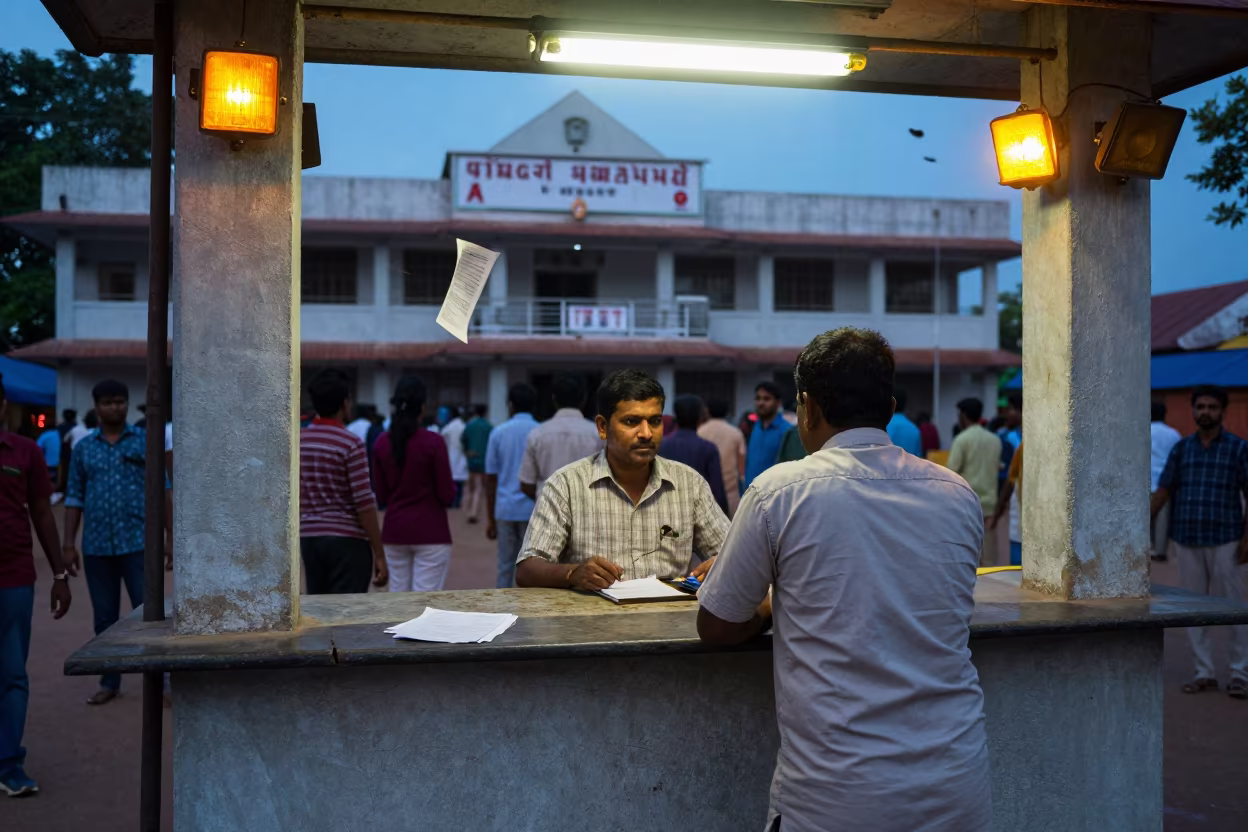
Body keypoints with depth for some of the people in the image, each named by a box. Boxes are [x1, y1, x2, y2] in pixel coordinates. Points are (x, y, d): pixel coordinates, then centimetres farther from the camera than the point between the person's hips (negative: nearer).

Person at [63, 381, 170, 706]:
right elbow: (74, 498, 9)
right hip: (96, 546, 3)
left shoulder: (145, 441, 1)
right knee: (104, 618, 11)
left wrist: (170, 536, -3)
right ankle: (109, 682, 21)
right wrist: (68, 543, 4)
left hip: (137, 542, -3)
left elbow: (161, 491, 1)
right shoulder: (84, 448, 8)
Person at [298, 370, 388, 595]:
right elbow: (364, 502, -14)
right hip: (347, 540, -6)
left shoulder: (298, 441, 5)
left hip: (309, 537, 6)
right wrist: (379, 555, -10)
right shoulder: (351, 444, -12)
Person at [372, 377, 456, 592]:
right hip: (430, 531, -4)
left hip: (394, 530, 4)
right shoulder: (433, 442, -11)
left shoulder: (382, 443, 2)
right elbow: (447, 496, -8)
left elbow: (381, 495, 7)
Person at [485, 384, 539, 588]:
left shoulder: (498, 433, 4)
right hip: (533, 510, -2)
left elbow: (491, 478, 4)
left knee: (505, 568, 10)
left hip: (505, 510, 2)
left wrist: (490, 518, 10)